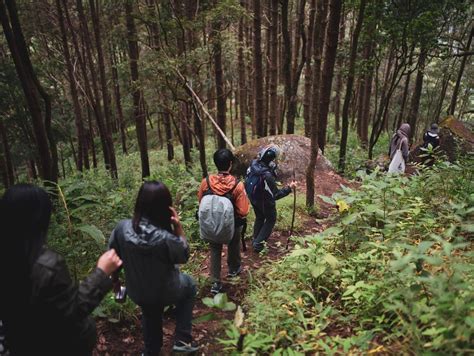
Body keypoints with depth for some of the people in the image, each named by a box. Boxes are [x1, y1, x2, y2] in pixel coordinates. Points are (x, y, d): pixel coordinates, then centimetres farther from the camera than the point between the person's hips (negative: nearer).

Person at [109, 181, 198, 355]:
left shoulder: (121, 228, -23)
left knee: (150, 317, 35)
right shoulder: (166, 238, -37)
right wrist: (178, 226, -25)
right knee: (189, 285, 29)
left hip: (136, 291, 4)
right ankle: (182, 340, 29)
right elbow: (184, 256, -15)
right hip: (165, 291, -4)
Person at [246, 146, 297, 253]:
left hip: (253, 198, 6)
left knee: (259, 217, 29)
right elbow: (275, 195, -28)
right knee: (271, 219, 19)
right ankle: (258, 244, 17)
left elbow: (248, 181, 0)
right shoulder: (267, 176, -39)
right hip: (265, 201, -6)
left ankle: (255, 240, 42)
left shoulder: (253, 164, -19)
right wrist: (289, 188, -22)